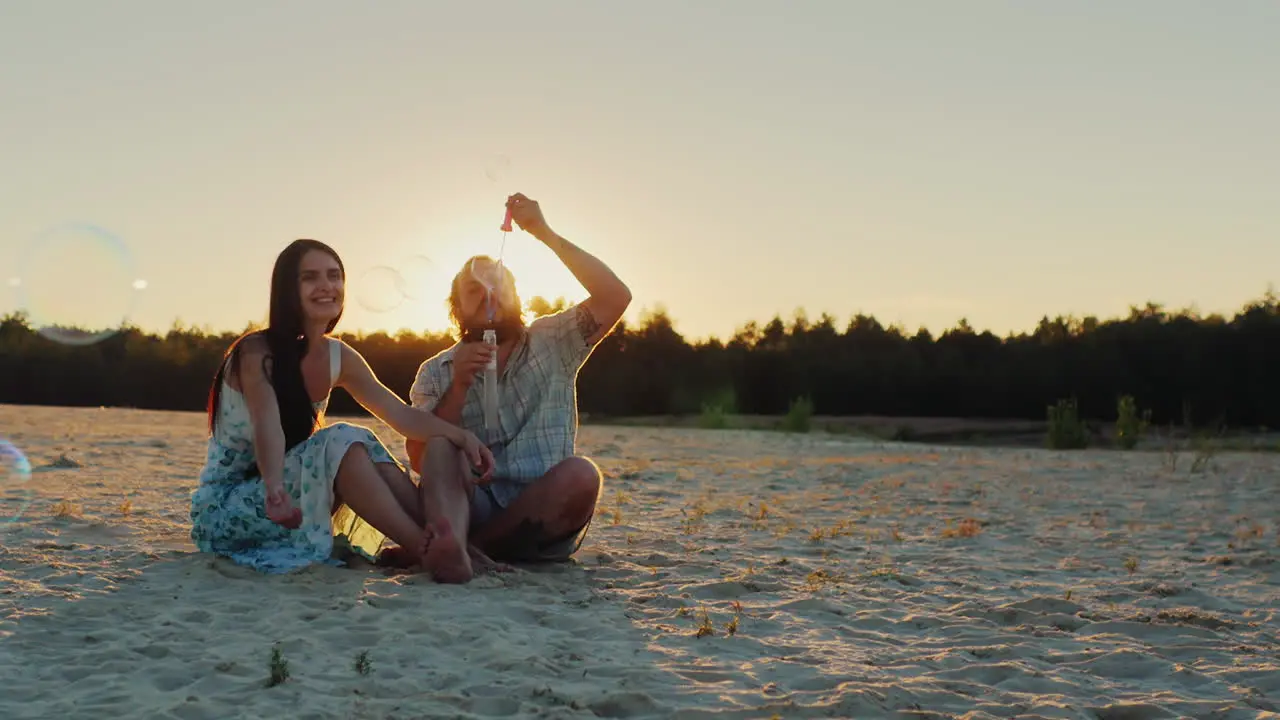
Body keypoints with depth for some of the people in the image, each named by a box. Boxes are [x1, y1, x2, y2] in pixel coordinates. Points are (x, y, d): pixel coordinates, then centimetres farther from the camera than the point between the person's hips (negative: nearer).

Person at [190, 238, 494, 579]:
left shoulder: (339, 357, 1)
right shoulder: (256, 353, -18)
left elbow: (402, 415, -3)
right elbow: (268, 427, -36)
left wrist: (461, 436, -21)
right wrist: (275, 490, -55)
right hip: (223, 506, -6)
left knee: (366, 446, -18)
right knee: (341, 442, -27)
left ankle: (447, 540, -27)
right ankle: (425, 549, -31)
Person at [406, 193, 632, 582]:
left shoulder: (552, 344, 12)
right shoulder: (436, 372, 13)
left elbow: (616, 297, -4)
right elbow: (420, 460, 0)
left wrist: (545, 234, -8)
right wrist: (459, 386, -13)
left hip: (541, 522, 0)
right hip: (473, 506, 0)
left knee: (581, 474, -31)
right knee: (440, 445, -27)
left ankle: (463, 543, -28)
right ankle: (449, 539, -56)